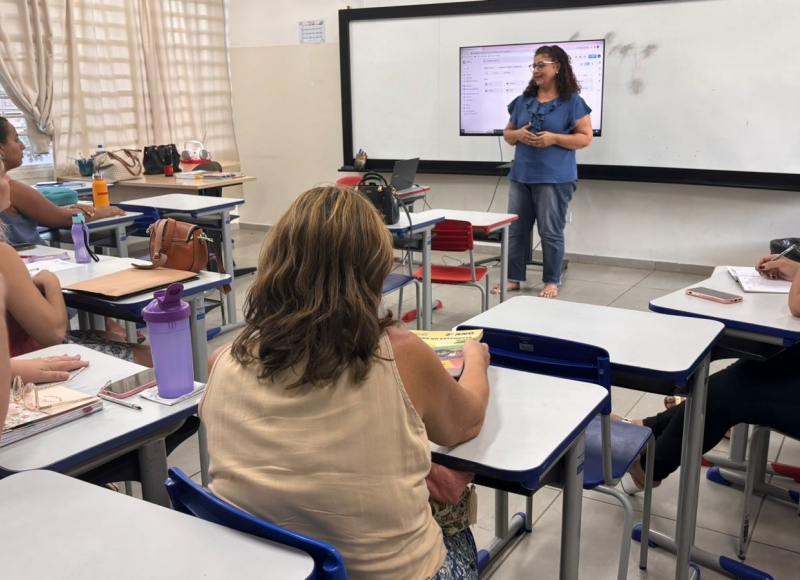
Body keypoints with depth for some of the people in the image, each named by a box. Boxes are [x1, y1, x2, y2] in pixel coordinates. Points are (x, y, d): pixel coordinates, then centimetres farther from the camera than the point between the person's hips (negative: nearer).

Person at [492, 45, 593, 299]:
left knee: (551, 232, 1)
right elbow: (507, 134, 16)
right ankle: (513, 278, 19)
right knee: (515, 229, 8)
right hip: (520, 176, 5)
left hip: (555, 178, -5)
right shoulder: (523, 101, 11)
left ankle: (552, 281, 13)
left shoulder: (572, 102, -4)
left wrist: (554, 138, -18)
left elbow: (585, 137, -6)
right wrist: (518, 134, -8)